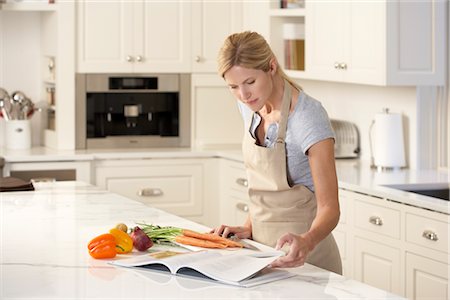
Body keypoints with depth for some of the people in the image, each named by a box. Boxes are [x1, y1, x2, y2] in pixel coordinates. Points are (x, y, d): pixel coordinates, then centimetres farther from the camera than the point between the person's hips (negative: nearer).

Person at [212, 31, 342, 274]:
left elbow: (329, 208, -24)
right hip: (263, 245, 7)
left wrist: (307, 241, -42)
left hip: (302, 255, -6)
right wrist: (250, 227, -1)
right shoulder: (250, 105, -2)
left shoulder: (308, 117, -23)